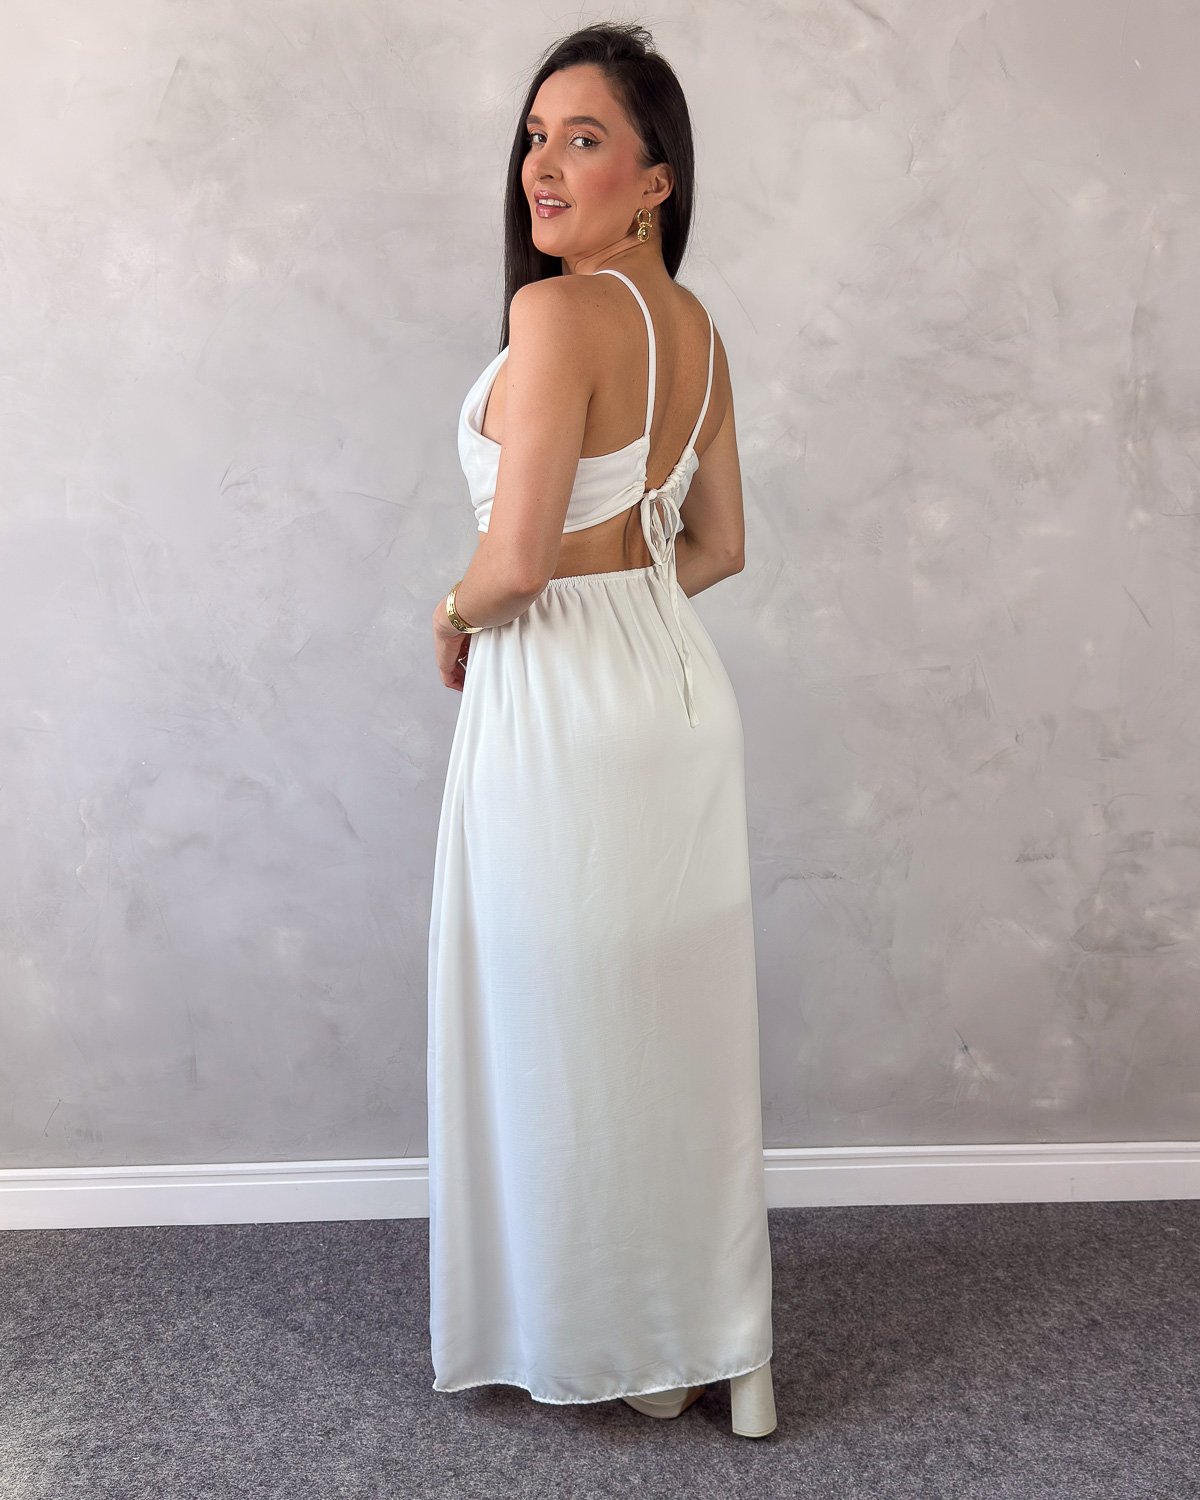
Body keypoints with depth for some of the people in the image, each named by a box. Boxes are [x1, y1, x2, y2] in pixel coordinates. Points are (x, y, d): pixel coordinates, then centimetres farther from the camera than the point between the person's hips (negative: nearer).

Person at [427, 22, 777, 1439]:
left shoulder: (558, 313, -17)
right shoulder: (695, 327, 9)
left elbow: (515, 558, -22)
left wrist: (453, 614, -2)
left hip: (562, 705, -8)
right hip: (680, 684, 8)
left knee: (569, 1031, 9)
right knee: (679, 1020, 17)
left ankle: (621, 1345, 30)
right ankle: (718, 1344, 33)